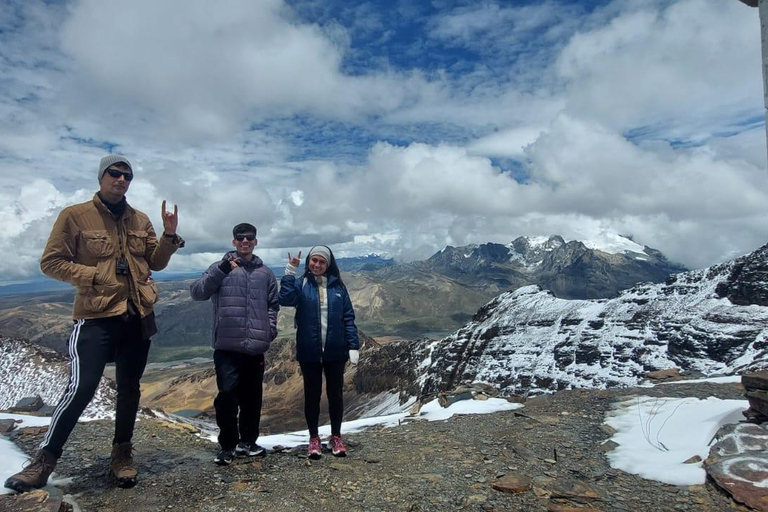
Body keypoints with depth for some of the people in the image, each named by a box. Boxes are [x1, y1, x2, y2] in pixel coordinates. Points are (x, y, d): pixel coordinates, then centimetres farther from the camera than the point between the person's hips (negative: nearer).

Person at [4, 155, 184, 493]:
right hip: (96, 317, -4)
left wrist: (169, 235, -3)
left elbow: (156, 262, 13)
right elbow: (51, 262, -4)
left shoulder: (140, 221, 10)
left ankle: (121, 455, 27)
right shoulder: (75, 215, -3)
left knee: (129, 388, 11)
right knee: (81, 388, -11)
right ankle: (45, 460, 10)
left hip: (138, 316, 5)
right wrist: (94, 275, -15)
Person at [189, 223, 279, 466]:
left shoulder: (265, 273, 12)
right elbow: (197, 292, -9)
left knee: (252, 397, 11)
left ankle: (248, 441, 28)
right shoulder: (220, 267, 3)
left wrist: (270, 330, 1)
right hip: (227, 346, -3)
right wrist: (222, 269, -21)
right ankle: (227, 445, 15)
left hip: (256, 347, 3)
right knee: (227, 395, -4)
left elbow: (273, 305, 16)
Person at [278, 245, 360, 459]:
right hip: (309, 352, -1)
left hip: (335, 351, 1)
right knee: (312, 395, 9)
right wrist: (290, 271, -22)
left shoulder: (337, 286, 4)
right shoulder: (301, 284, 0)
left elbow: (348, 317, 3)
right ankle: (314, 438, 24)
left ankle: (336, 437, 25)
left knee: (335, 394, 10)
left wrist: (353, 346, -4)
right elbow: (286, 299, -20)